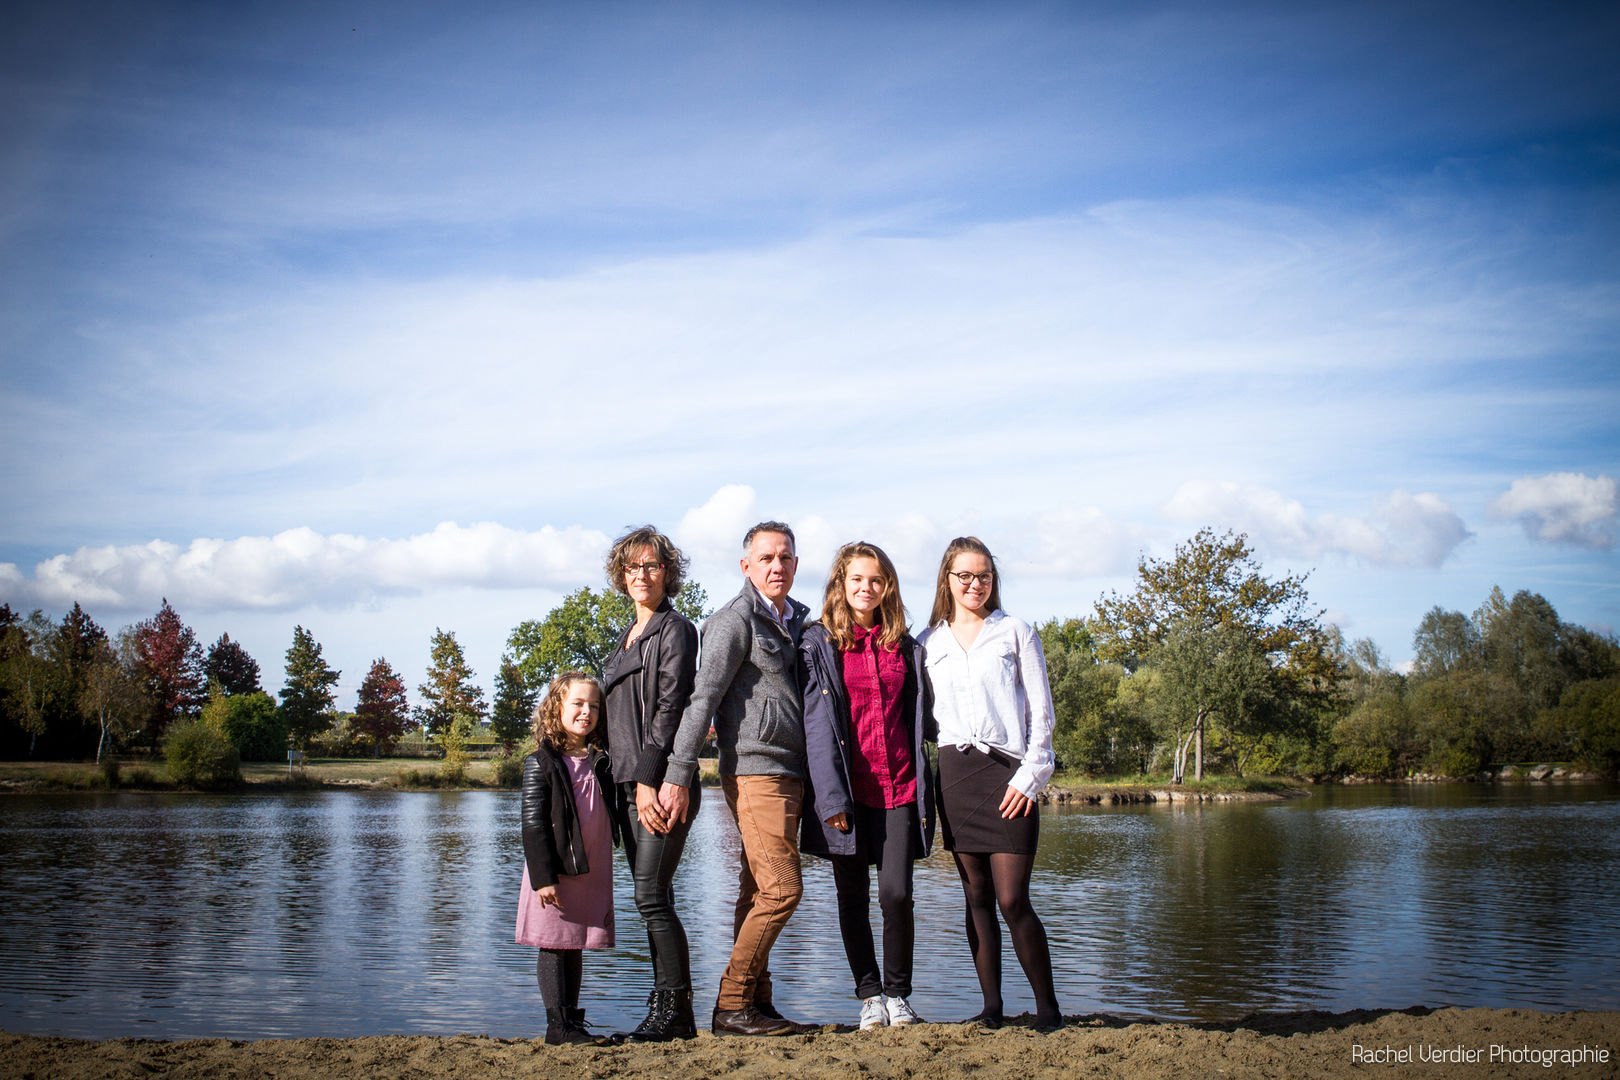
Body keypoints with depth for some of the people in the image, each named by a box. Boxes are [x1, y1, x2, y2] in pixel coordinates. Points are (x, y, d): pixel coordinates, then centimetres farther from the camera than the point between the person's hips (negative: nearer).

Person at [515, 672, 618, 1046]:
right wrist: (543, 876, -15)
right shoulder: (541, 763, -6)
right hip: (557, 873, -5)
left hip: (593, 873, 5)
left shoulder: (600, 763, 9)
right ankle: (558, 1025, 3)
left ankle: (571, 1022, 18)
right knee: (555, 945, -1)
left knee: (575, 947, 11)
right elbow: (533, 823, -10)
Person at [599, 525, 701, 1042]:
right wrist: (624, 777, 13)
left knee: (651, 896, -11)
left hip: (661, 782, -8)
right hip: (629, 784, 8)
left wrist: (648, 778, -18)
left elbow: (669, 707, -13)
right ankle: (666, 1008, 12)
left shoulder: (675, 629, -5)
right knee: (654, 899, 8)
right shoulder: (628, 636, 21)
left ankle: (676, 1012, -5)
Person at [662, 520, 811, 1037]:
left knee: (759, 892, 10)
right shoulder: (736, 621, -8)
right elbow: (702, 699, -13)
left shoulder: (796, 620, 17)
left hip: (788, 772, 8)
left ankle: (754, 1003, 14)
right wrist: (678, 776, -18)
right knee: (782, 888, -12)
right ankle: (732, 1005, -6)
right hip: (755, 772, -8)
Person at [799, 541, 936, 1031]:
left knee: (896, 894, -6)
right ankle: (869, 995, 17)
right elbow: (816, 722, -4)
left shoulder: (905, 647, 12)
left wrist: (923, 790, 7)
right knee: (853, 897, 4)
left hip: (898, 786, 2)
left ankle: (898, 994, 11)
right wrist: (831, 795, -11)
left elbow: (920, 719, 16)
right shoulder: (820, 644, 2)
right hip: (847, 788, -2)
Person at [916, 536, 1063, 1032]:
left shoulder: (1014, 632, 6)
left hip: (1007, 771, -3)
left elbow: (1040, 710, 3)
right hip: (955, 772, 3)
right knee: (977, 898, 5)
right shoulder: (928, 642, 13)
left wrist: (1030, 776, -7)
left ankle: (1048, 1008, 2)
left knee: (1012, 900, -9)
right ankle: (992, 1008, 12)